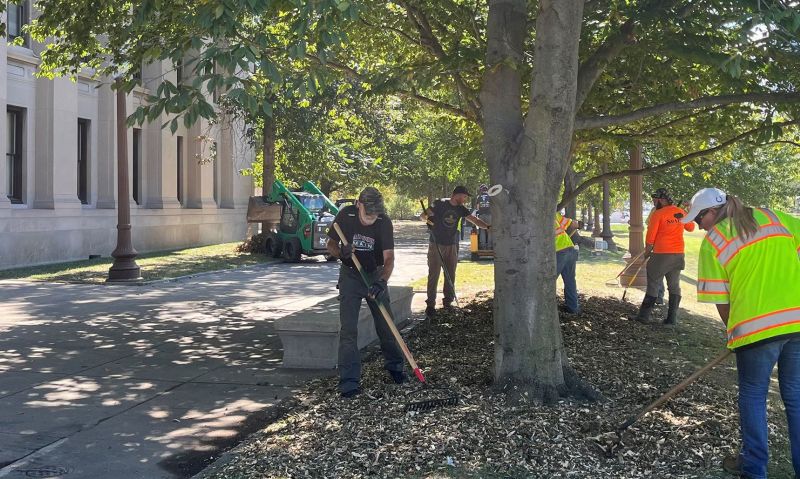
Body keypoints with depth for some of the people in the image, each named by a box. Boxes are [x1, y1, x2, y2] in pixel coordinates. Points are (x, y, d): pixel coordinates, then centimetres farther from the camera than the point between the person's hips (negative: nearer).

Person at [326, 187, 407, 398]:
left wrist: (382, 282, -40)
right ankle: (349, 381, -6)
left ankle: (394, 366, 31)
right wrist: (341, 252, -28)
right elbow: (331, 244, -4)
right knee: (348, 328, -9)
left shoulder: (384, 222, -19)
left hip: (376, 275, 1)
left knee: (386, 324, 7)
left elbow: (389, 258, -23)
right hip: (350, 275, 0)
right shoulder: (346, 215, -17)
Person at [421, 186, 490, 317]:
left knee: (451, 275, 7)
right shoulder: (440, 204, -9)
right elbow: (424, 215, -7)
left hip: (452, 246, 5)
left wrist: (487, 226, -15)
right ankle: (430, 304, 0)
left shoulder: (460, 209, 6)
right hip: (436, 245, -5)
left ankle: (448, 301, 19)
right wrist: (427, 218, -30)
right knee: (433, 275, -4)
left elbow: (475, 220, 1)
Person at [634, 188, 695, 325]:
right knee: (674, 286, 11)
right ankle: (672, 318, 11)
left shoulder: (657, 214, -11)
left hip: (661, 255, -5)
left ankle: (644, 316, 5)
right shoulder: (681, 213, 5)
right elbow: (691, 227, 23)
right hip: (678, 255, 5)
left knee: (653, 286, 3)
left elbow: (650, 239, -11)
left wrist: (646, 253, 3)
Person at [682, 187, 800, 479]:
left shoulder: (712, 240, 1)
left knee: (753, 396, 13)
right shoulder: (773, 217, 12)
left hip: (756, 327, -4)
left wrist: (734, 330, 14)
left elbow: (719, 299, 2)